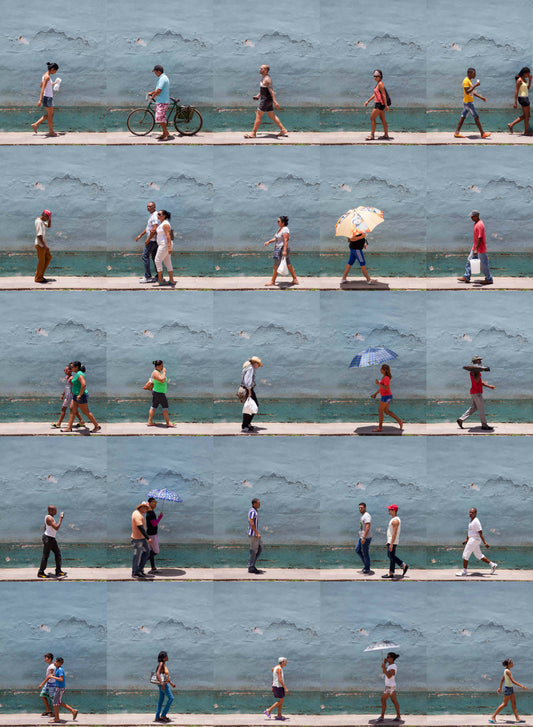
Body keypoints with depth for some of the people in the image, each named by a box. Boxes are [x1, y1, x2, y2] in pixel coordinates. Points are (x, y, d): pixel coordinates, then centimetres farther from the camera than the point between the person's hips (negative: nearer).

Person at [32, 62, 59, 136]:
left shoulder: (45, 75, 11)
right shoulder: (47, 77, -18)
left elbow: (41, 85, 22)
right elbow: (43, 88, -24)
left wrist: (52, 84, 31)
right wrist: (40, 100, -30)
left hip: (49, 97, 10)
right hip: (47, 97, -10)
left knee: (49, 114, 15)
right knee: (50, 115, 0)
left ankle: (35, 125, 15)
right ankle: (51, 132, 8)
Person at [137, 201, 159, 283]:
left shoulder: (154, 216, -17)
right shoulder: (151, 215, 17)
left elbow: (154, 229, -25)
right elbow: (148, 228, 26)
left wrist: (148, 239, -20)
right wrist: (140, 235, 24)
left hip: (152, 240, -10)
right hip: (154, 240, 10)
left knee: (145, 256, -8)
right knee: (154, 257, 11)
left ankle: (148, 277, -9)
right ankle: (158, 276, 13)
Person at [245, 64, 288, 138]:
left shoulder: (267, 79, -19)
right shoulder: (263, 78, 13)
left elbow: (271, 91, -26)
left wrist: (275, 102, -31)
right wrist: (258, 96, 21)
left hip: (266, 100, -10)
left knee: (258, 116, -5)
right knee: (272, 116, 13)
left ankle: (253, 133, -1)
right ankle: (283, 131, 16)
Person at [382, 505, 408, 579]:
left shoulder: (395, 520, -19)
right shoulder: (394, 519, 14)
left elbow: (394, 533, -24)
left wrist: (391, 544, -26)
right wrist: (388, 541, 24)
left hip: (392, 542, -11)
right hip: (390, 541, 11)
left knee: (391, 557, -4)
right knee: (390, 556, 17)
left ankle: (391, 574, 2)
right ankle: (404, 566, 18)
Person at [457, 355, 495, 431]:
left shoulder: (477, 370, 16)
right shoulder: (473, 370, -14)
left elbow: (481, 382, 22)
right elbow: (477, 380, -29)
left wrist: (488, 386, 16)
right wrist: (479, 371, -31)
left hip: (478, 392, 10)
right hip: (476, 392, -10)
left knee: (473, 408, 14)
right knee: (481, 408, -7)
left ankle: (461, 420, 17)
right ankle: (484, 425, -4)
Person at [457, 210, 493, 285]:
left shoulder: (480, 225, -23)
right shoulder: (476, 223, 9)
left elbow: (480, 238, -26)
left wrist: (476, 249, -27)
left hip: (481, 248, -10)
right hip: (475, 247, 10)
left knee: (483, 264, -1)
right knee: (469, 260, 12)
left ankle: (489, 279, 10)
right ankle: (466, 277, 19)